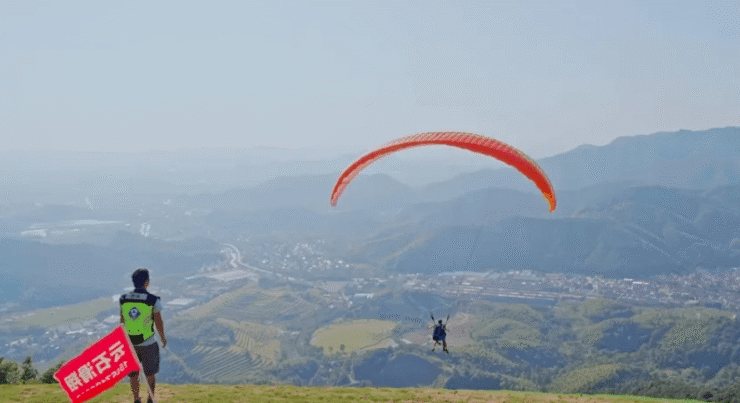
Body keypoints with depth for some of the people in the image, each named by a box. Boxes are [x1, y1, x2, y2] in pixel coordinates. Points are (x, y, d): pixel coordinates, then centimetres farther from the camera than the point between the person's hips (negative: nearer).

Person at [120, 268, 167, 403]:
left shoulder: (123, 299, -6)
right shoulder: (153, 300, -16)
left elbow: (122, 321, 5)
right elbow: (159, 323, -9)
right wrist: (163, 338, 9)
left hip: (129, 343, 3)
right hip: (148, 344, -2)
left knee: (133, 374, 19)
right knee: (150, 373, 18)